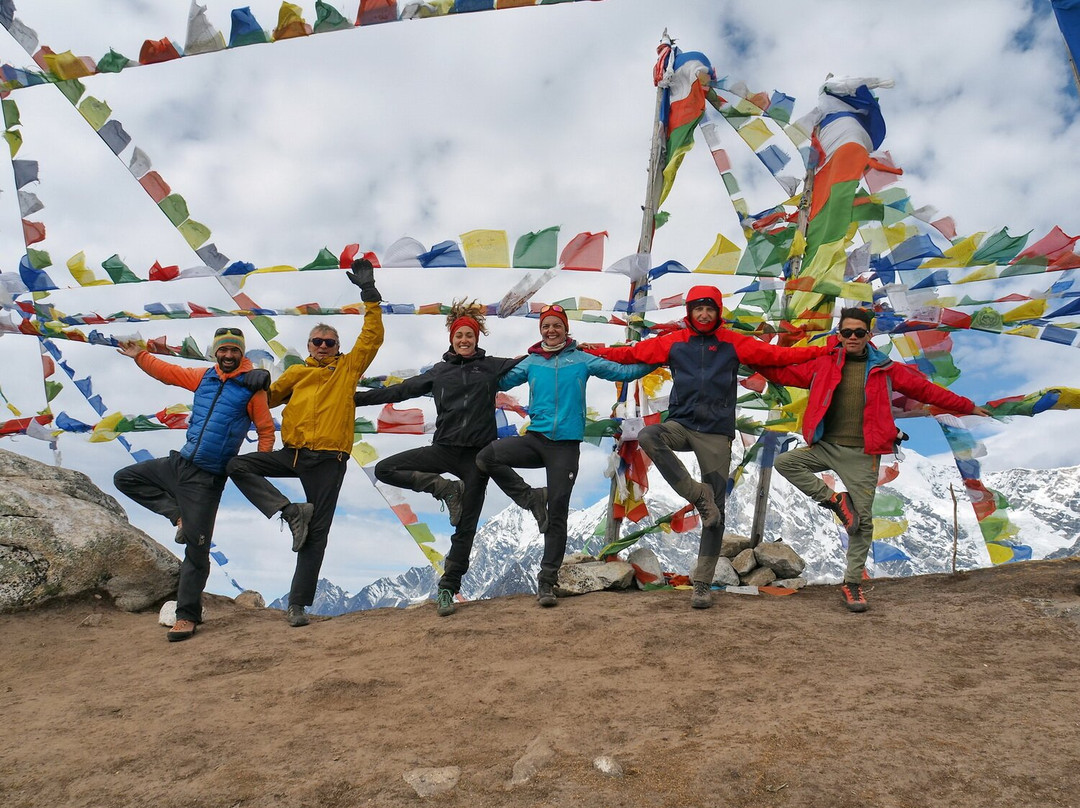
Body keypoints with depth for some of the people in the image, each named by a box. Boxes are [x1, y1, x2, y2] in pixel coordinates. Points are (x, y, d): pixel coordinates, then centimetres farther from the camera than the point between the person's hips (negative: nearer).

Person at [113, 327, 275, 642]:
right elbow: (168, 372, 20)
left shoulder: (252, 388, -8)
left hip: (207, 478, -6)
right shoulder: (204, 377, 7)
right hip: (179, 463, 6)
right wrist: (139, 355, 9)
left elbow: (266, 430, -5)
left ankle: (187, 616, 11)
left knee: (196, 548, -2)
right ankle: (178, 515, 9)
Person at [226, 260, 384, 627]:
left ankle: (297, 604, 7)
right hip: (293, 452, 3)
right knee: (238, 465, -13)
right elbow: (270, 397, 23)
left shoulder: (349, 367, 8)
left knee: (317, 532, -2)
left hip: (330, 459, -3)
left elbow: (373, 336, 0)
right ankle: (291, 511, -10)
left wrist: (369, 293, -4)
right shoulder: (297, 372, 14)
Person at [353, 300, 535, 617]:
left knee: (465, 527, 0)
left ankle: (448, 588, 13)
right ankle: (447, 489, -6)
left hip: (478, 454, -2)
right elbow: (400, 390, 11)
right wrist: (357, 398, 9)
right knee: (384, 469, -10)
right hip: (443, 448, 3)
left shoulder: (492, 366, 5)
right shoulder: (439, 371, 10)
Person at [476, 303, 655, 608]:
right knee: (486, 456, -22)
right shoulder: (531, 362, 11)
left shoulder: (582, 359, 7)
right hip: (535, 438, 2)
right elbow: (501, 381, 14)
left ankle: (547, 580, 10)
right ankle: (532, 500, -5)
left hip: (566, 444, -2)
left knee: (557, 513, -1)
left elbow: (622, 372, 8)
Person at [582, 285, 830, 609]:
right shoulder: (673, 342, 6)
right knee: (647, 436, -34)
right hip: (681, 424, 1)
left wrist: (824, 350, 2)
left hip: (716, 434, 0)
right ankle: (698, 495, -20)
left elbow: (776, 354, 7)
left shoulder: (733, 343, 5)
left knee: (715, 511, 0)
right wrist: (593, 350, 8)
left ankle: (702, 582, 12)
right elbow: (633, 352, 13)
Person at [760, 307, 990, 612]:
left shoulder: (885, 369, 5)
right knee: (784, 462, -19)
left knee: (862, 521, -1)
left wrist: (966, 406, 16)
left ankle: (852, 582, 14)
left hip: (862, 455, -1)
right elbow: (787, 373, 12)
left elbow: (925, 390, 13)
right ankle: (834, 500, -3)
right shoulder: (825, 364, 6)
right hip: (825, 446, 1)